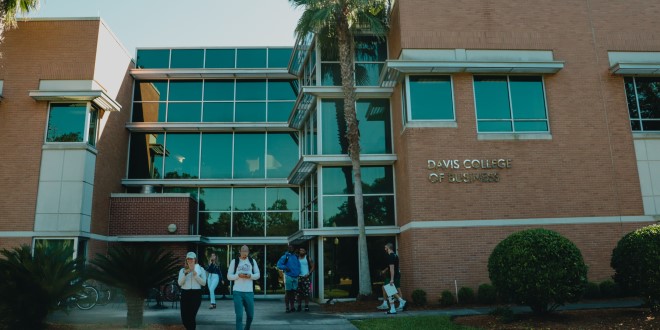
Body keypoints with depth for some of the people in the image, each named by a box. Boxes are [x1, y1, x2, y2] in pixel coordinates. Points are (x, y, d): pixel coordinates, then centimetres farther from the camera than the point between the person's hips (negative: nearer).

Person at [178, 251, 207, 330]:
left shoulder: (200, 269, 5)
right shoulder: (183, 270, 9)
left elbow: (204, 283, -3)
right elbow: (180, 283, -3)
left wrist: (195, 275, -14)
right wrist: (185, 274, -17)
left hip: (196, 294, -2)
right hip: (185, 294, 2)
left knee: (192, 316, -11)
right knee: (184, 317, 3)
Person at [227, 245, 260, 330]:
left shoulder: (252, 261, 9)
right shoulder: (234, 261, 2)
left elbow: (258, 275, 9)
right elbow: (229, 276, 1)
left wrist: (250, 276, -12)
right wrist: (238, 275, -17)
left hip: (249, 292, 3)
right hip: (238, 292, -3)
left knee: (250, 315, 11)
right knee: (239, 316, -6)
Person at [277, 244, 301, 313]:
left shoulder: (296, 257, 14)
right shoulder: (285, 256, 0)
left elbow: (299, 265, 22)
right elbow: (279, 265, -4)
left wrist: (298, 272, 6)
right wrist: (285, 268, -18)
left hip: (295, 277, 5)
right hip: (288, 276, -5)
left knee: (293, 292, 9)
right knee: (287, 292, -2)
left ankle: (292, 307, 16)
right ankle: (287, 307, 1)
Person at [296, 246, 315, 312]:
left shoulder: (308, 258, 4)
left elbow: (313, 267, 3)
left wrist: (308, 274, -7)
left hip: (306, 277, -2)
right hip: (299, 277, 2)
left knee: (306, 293, -5)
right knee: (299, 293, 2)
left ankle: (307, 306, 1)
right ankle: (299, 306, 8)